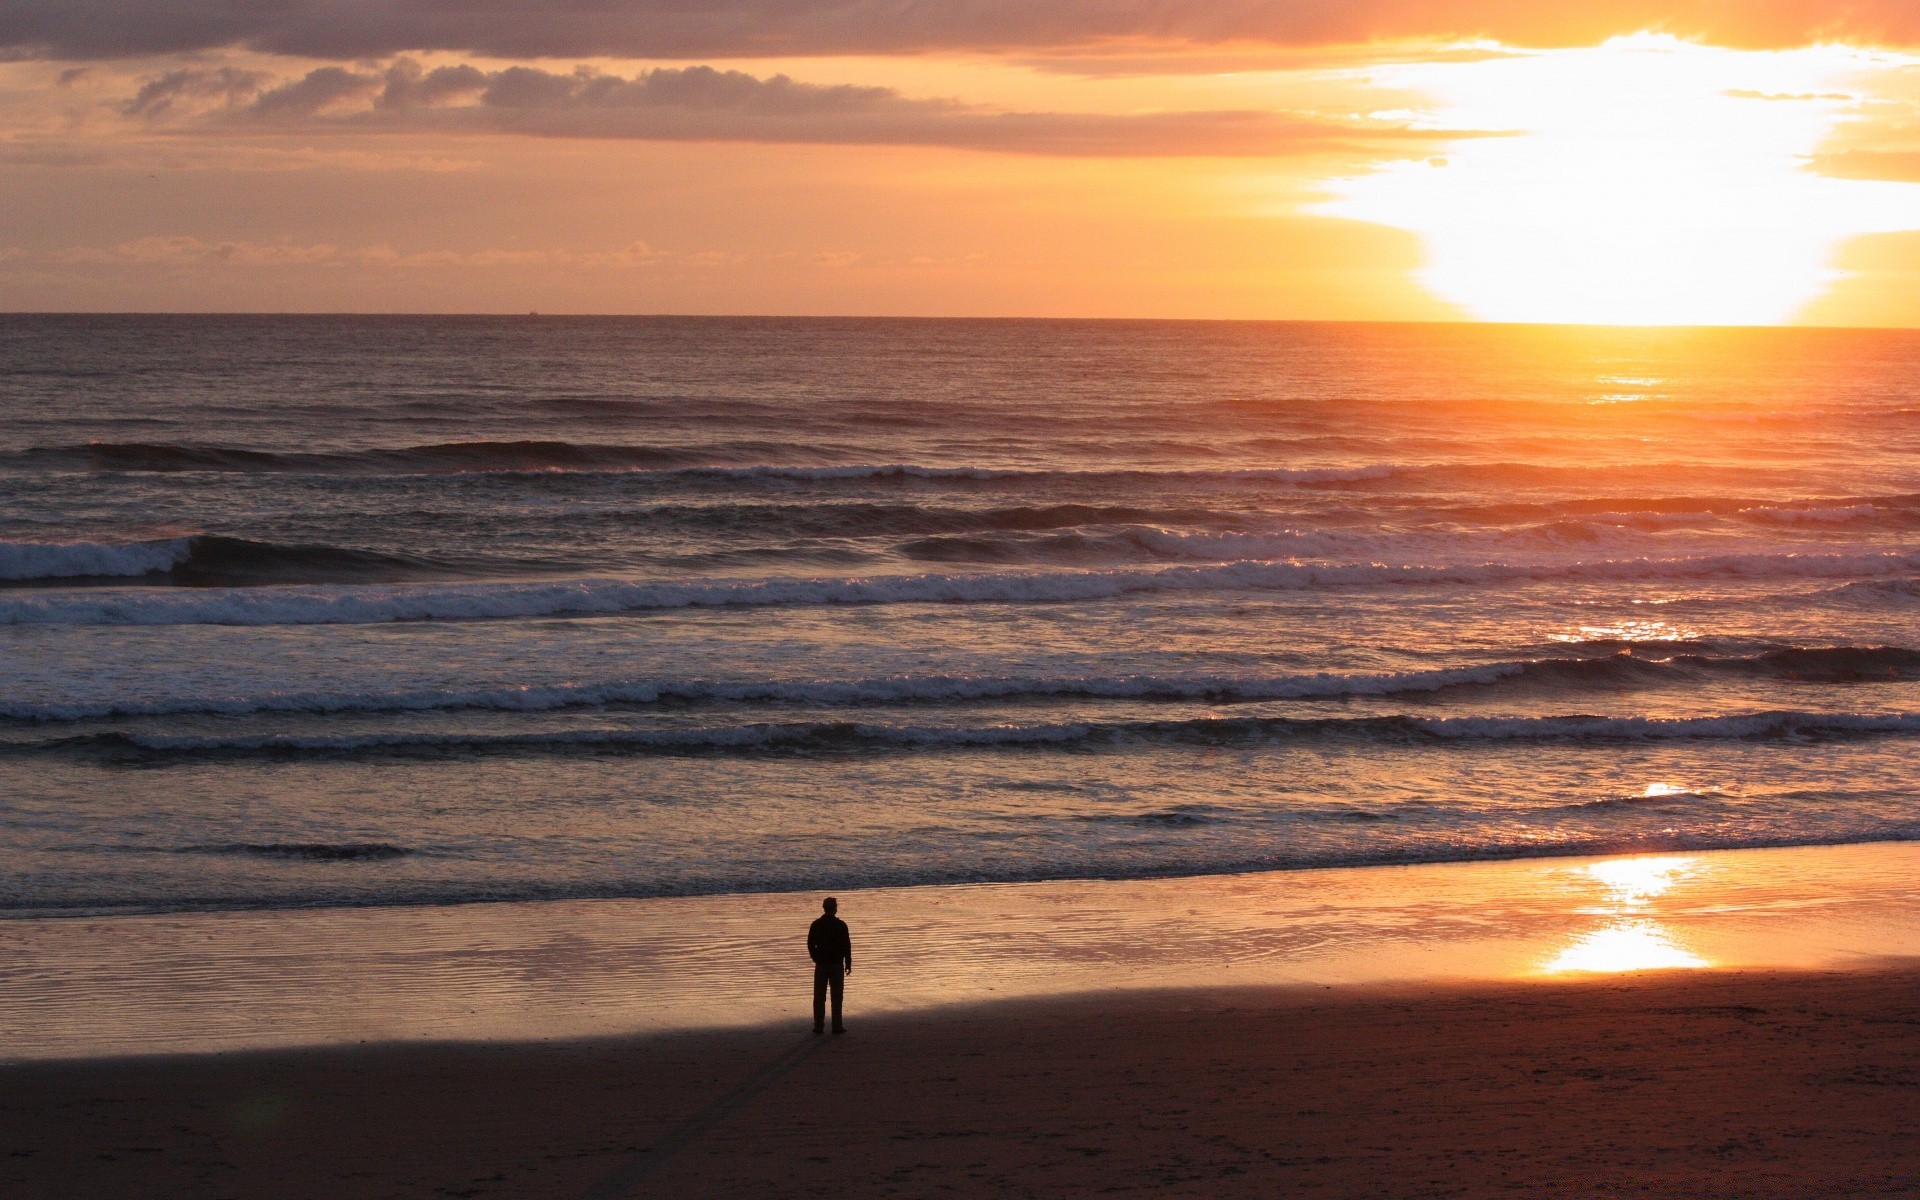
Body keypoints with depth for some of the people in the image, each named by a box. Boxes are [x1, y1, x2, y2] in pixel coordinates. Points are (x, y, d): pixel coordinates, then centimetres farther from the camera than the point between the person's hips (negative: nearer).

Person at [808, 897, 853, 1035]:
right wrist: (848, 963, 3)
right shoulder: (841, 925, -9)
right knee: (837, 997, 4)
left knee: (819, 997, 7)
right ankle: (837, 1026, 4)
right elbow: (847, 946, -7)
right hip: (837, 965, -2)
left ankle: (819, 1026, 6)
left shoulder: (816, 925, -2)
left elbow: (811, 945, 3)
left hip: (821, 965, 2)